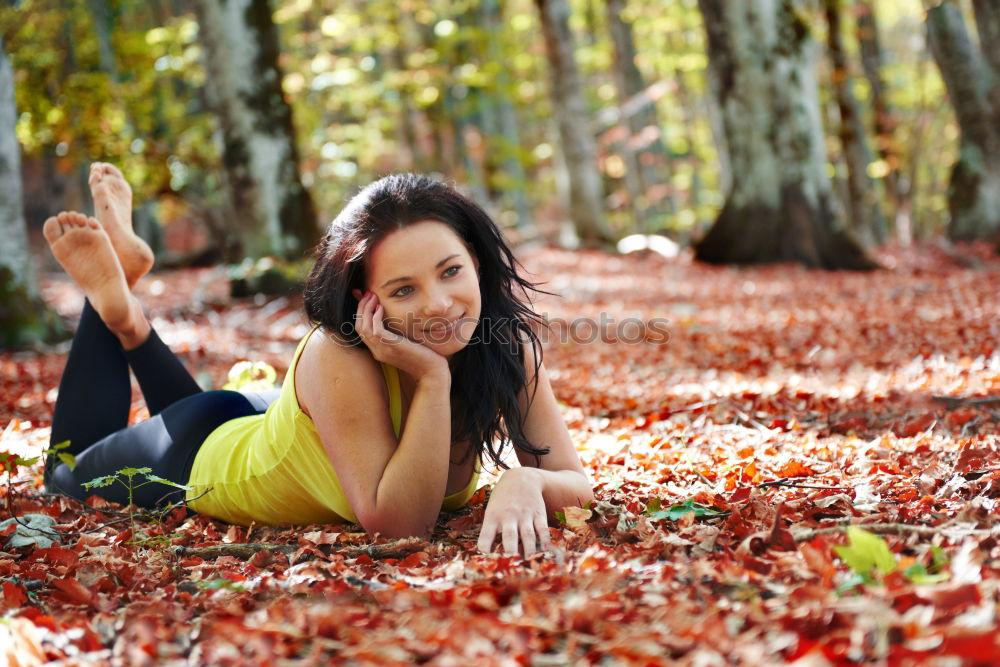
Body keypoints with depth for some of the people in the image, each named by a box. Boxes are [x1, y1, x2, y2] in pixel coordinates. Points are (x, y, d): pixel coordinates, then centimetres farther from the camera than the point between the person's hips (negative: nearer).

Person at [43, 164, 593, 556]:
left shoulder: (505, 336, -29)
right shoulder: (341, 356, -43)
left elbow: (574, 483, -28)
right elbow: (395, 523, -44)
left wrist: (525, 483, -50)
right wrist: (433, 377, -50)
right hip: (205, 459, -4)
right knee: (69, 471, 28)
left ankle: (129, 325, 38)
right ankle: (111, 292, 29)